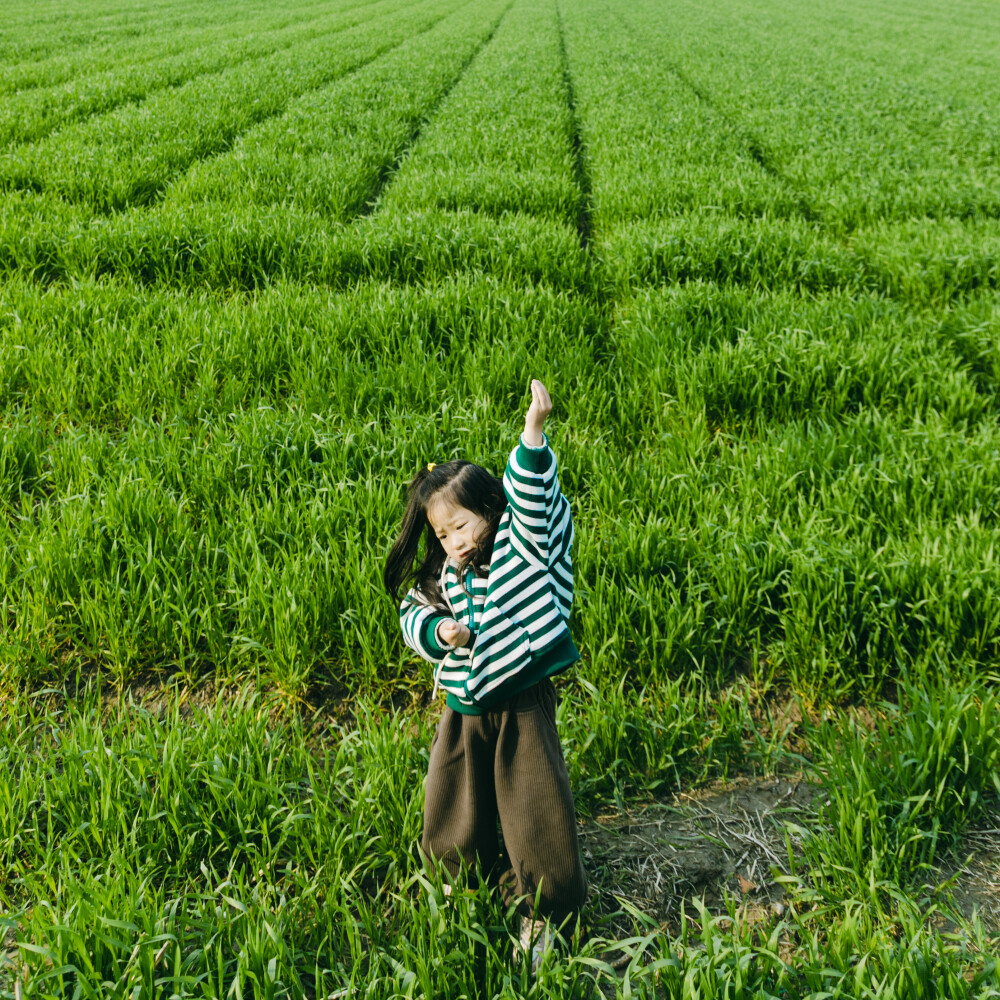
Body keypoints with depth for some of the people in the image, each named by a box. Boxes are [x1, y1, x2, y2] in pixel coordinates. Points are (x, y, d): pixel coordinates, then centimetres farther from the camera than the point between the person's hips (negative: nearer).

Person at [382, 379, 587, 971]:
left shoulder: (521, 549, -7)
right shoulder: (443, 577, 6)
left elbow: (531, 499, -21)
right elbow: (413, 614, 10)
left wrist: (534, 433, -33)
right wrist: (437, 631, -14)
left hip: (522, 706, -5)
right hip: (464, 710, 5)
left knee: (537, 815, 3)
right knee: (454, 814, 15)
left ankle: (546, 912, 25)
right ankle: (471, 883, 43)